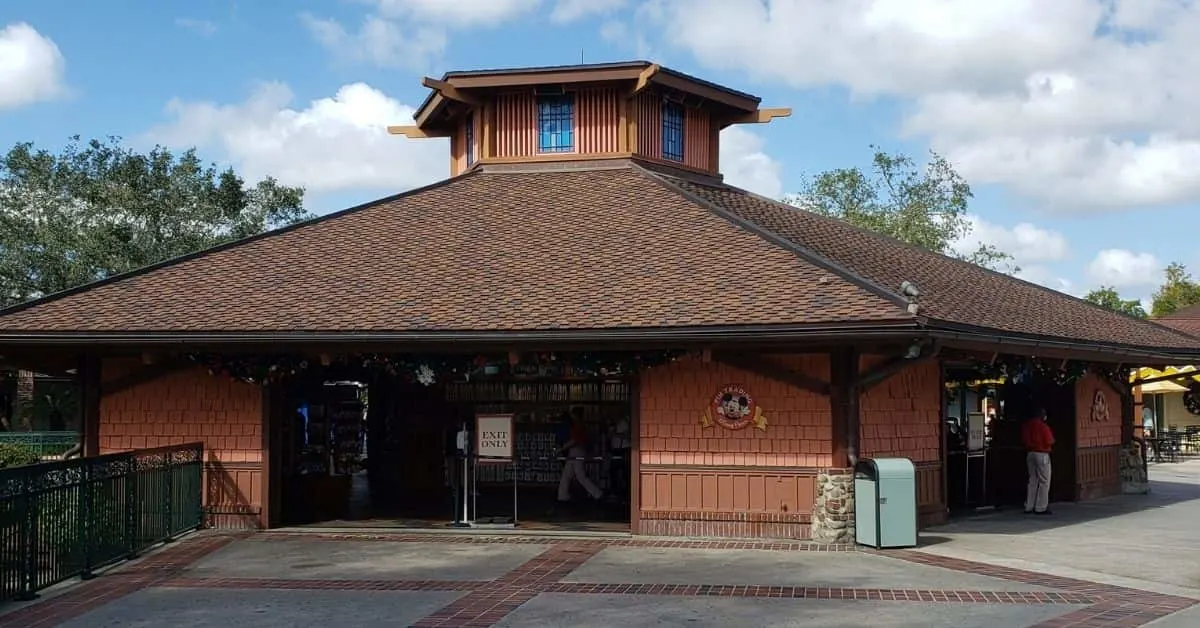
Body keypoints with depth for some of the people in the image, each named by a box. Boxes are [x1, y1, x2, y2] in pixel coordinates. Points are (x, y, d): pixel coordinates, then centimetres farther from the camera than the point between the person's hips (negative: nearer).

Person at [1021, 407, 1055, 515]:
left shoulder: (1026, 426, 5)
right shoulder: (1043, 426, -14)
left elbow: (1024, 440, 10)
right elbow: (1050, 441, -12)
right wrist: (1052, 441, 8)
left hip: (1030, 454, 7)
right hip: (1042, 454, -7)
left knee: (1032, 480, 12)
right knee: (1044, 481, 0)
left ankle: (1029, 507, 11)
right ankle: (1041, 507, -3)